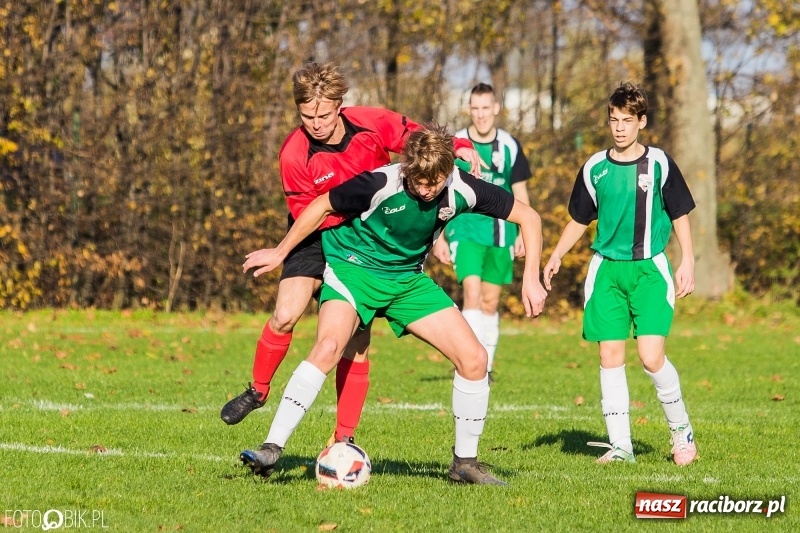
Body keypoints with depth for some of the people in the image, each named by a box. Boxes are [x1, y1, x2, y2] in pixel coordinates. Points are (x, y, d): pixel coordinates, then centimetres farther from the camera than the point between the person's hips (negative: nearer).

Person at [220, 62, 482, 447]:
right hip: (318, 239, -2)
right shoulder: (294, 155, -22)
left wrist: (458, 147, -22)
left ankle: (344, 439, 7)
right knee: (285, 316, -22)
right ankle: (257, 392, 4)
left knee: (356, 341, 0)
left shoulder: (371, 124, -17)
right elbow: (308, 216, -17)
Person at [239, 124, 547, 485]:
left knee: (473, 357, -8)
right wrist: (280, 253, 0)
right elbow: (321, 206, -10)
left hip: (408, 277, 4)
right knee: (328, 347, -32)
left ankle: (465, 462, 8)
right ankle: (272, 449, -28)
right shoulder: (380, 184, -27)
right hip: (355, 266, -4)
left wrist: (531, 279, -12)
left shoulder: (463, 191, -18)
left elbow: (528, 217, -4)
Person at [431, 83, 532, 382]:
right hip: (465, 231, -2)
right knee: (472, 293, -18)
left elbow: (520, 193, 12)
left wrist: (523, 234, 5)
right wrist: (438, 238, 2)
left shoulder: (510, 147, 4)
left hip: (500, 233, 2)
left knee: (490, 301, 8)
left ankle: (486, 365, 18)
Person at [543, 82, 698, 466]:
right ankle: (620, 445, 6)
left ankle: (680, 428, 9)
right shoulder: (594, 168, 6)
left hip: (650, 269, -3)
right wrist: (556, 257, 4)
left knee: (651, 356, -13)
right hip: (607, 269, 3)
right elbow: (579, 220, 16)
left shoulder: (659, 164, -1)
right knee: (610, 357, -1)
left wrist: (687, 263, -4)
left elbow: (680, 215, 5)